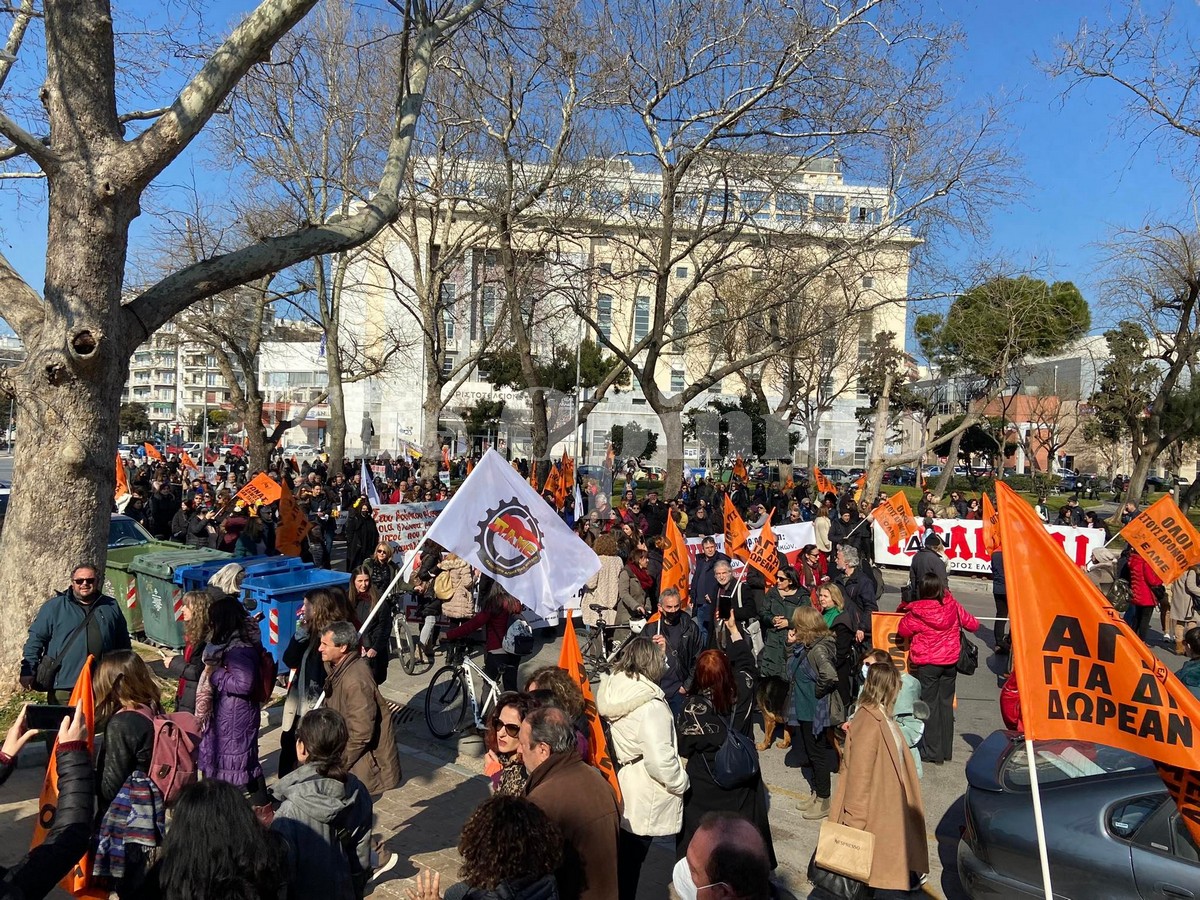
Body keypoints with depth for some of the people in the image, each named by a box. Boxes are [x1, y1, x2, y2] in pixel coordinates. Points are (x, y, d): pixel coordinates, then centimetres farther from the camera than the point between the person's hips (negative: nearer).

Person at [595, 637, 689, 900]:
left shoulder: (612, 691, -7)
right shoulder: (650, 705, -29)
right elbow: (660, 760, -29)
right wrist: (680, 782, -13)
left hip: (620, 789, 7)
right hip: (643, 799, -7)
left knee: (621, 855, 25)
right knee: (631, 860, 11)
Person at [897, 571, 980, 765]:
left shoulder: (916, 612, -19)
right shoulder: (952, 605, -8)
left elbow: (902, 630, -3)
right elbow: (970, 623, 7)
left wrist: (904, 610, 10)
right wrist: (976, 623, 30)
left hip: (926, 664, -4)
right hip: (950, 662, 4)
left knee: (929, 705, 6)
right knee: (946, 703, 15)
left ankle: (932, 752, 10)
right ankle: (946, 750, 24)